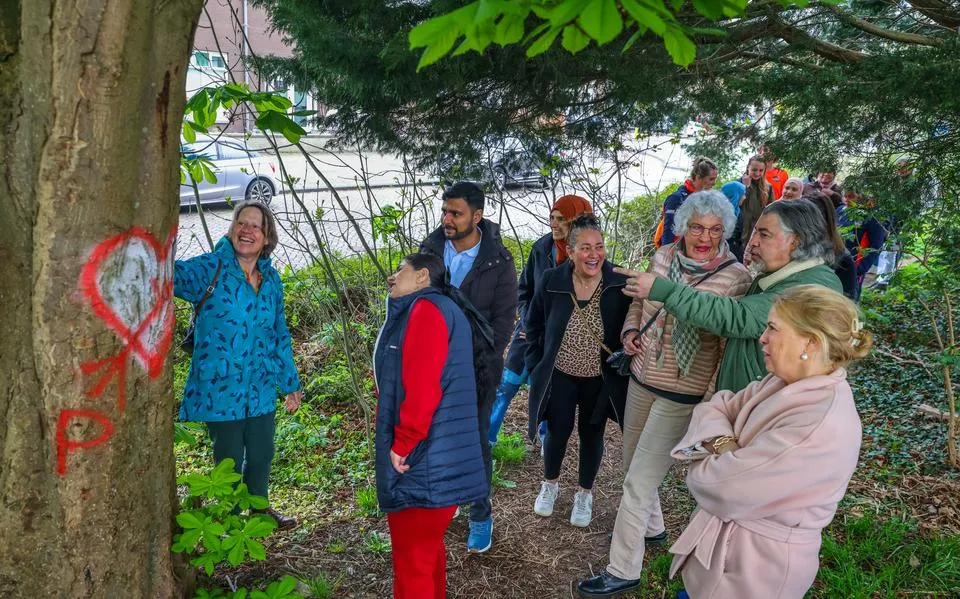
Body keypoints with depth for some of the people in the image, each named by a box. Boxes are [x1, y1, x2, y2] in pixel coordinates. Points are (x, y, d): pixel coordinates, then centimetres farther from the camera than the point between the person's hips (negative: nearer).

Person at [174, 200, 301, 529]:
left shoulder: (271, 278, 4)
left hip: (261, 389, 5)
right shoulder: (211, 269, -11)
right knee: (229, 460, 9)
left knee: (261, 454, 19)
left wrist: (290, 382, 14)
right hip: (221, 388, -5)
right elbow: (175, 274, -31)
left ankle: (260, 509, 43)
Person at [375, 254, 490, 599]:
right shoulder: (421, 312, 19)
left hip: (422, 460, -10)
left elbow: (423, 387, -24)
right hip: (429, 458, 10)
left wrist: (402, 444, -17)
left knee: (412, 557, 1)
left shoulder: (427, 311, -14)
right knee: (427, 546, 22)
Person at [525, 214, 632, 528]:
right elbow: (534, 325, 2)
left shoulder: (620, 284, -17)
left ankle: (585, 494, 38)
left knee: (591, 434, 15)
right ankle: (550, 484, 41)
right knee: (558, 431, 13)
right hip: (559, 375, 1)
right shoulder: (551, 281, -13)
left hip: (600, 378, 0)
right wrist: (537, 365, 1)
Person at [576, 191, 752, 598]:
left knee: (638, 481, -1)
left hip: (682, 392, -6)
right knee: (633, 465, 22)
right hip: (641, 377, 6)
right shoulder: (663, 257, -2)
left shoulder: (736, 278, -16)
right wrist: (630, 331, -4)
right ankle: (651, 528, 49)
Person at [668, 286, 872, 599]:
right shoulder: (783, 384, -1)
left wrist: (709, 455, -8)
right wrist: (723, 445, -18)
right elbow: (717, 407, 2)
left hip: (758, 566, -7)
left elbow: (724, 487, -29)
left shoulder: (822, 427, -30)